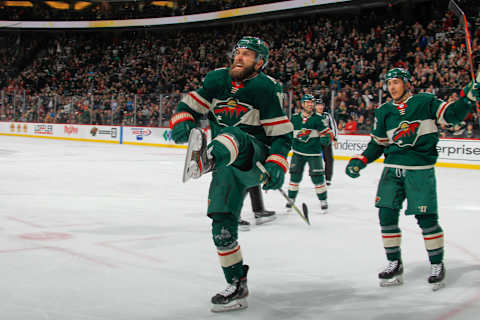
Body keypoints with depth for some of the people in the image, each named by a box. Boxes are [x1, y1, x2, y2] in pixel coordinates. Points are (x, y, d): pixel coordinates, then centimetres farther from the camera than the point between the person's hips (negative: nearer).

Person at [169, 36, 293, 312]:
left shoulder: (266, 88, -7)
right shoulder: (217, 79, 6)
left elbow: (282, 134, -7)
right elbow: (190, 105, 11)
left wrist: (277, 167, -21)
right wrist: (182, 122, -12)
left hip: (254, 158, -5)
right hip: (228, 165, 5)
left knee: (233, 135, -36)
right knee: (222, 224, -2)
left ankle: (205, 160, -73)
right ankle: (237, 287, 10)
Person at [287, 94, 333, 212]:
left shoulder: (318, 119, -4)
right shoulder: (295, 118, 3)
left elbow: (327, 132, -5)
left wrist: (326, 138, -24)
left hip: (314, 153, -2)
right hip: (298, 152, 2)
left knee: (317, 176, -3)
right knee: (295, 175, 3)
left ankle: (323, 200, 11)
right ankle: (291, 199, 17)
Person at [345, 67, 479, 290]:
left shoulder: (426, 102, 1)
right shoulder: (384, 112, 13)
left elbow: (452, 115, -5)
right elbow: (378, 143, 17)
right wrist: (360, 161, 6)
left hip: (420, 169, -4)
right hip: (392, 168, 4)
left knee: (426, 217, -6)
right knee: (386, 213, -2)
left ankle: (437, 264, 12)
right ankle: (394, 264, 13)